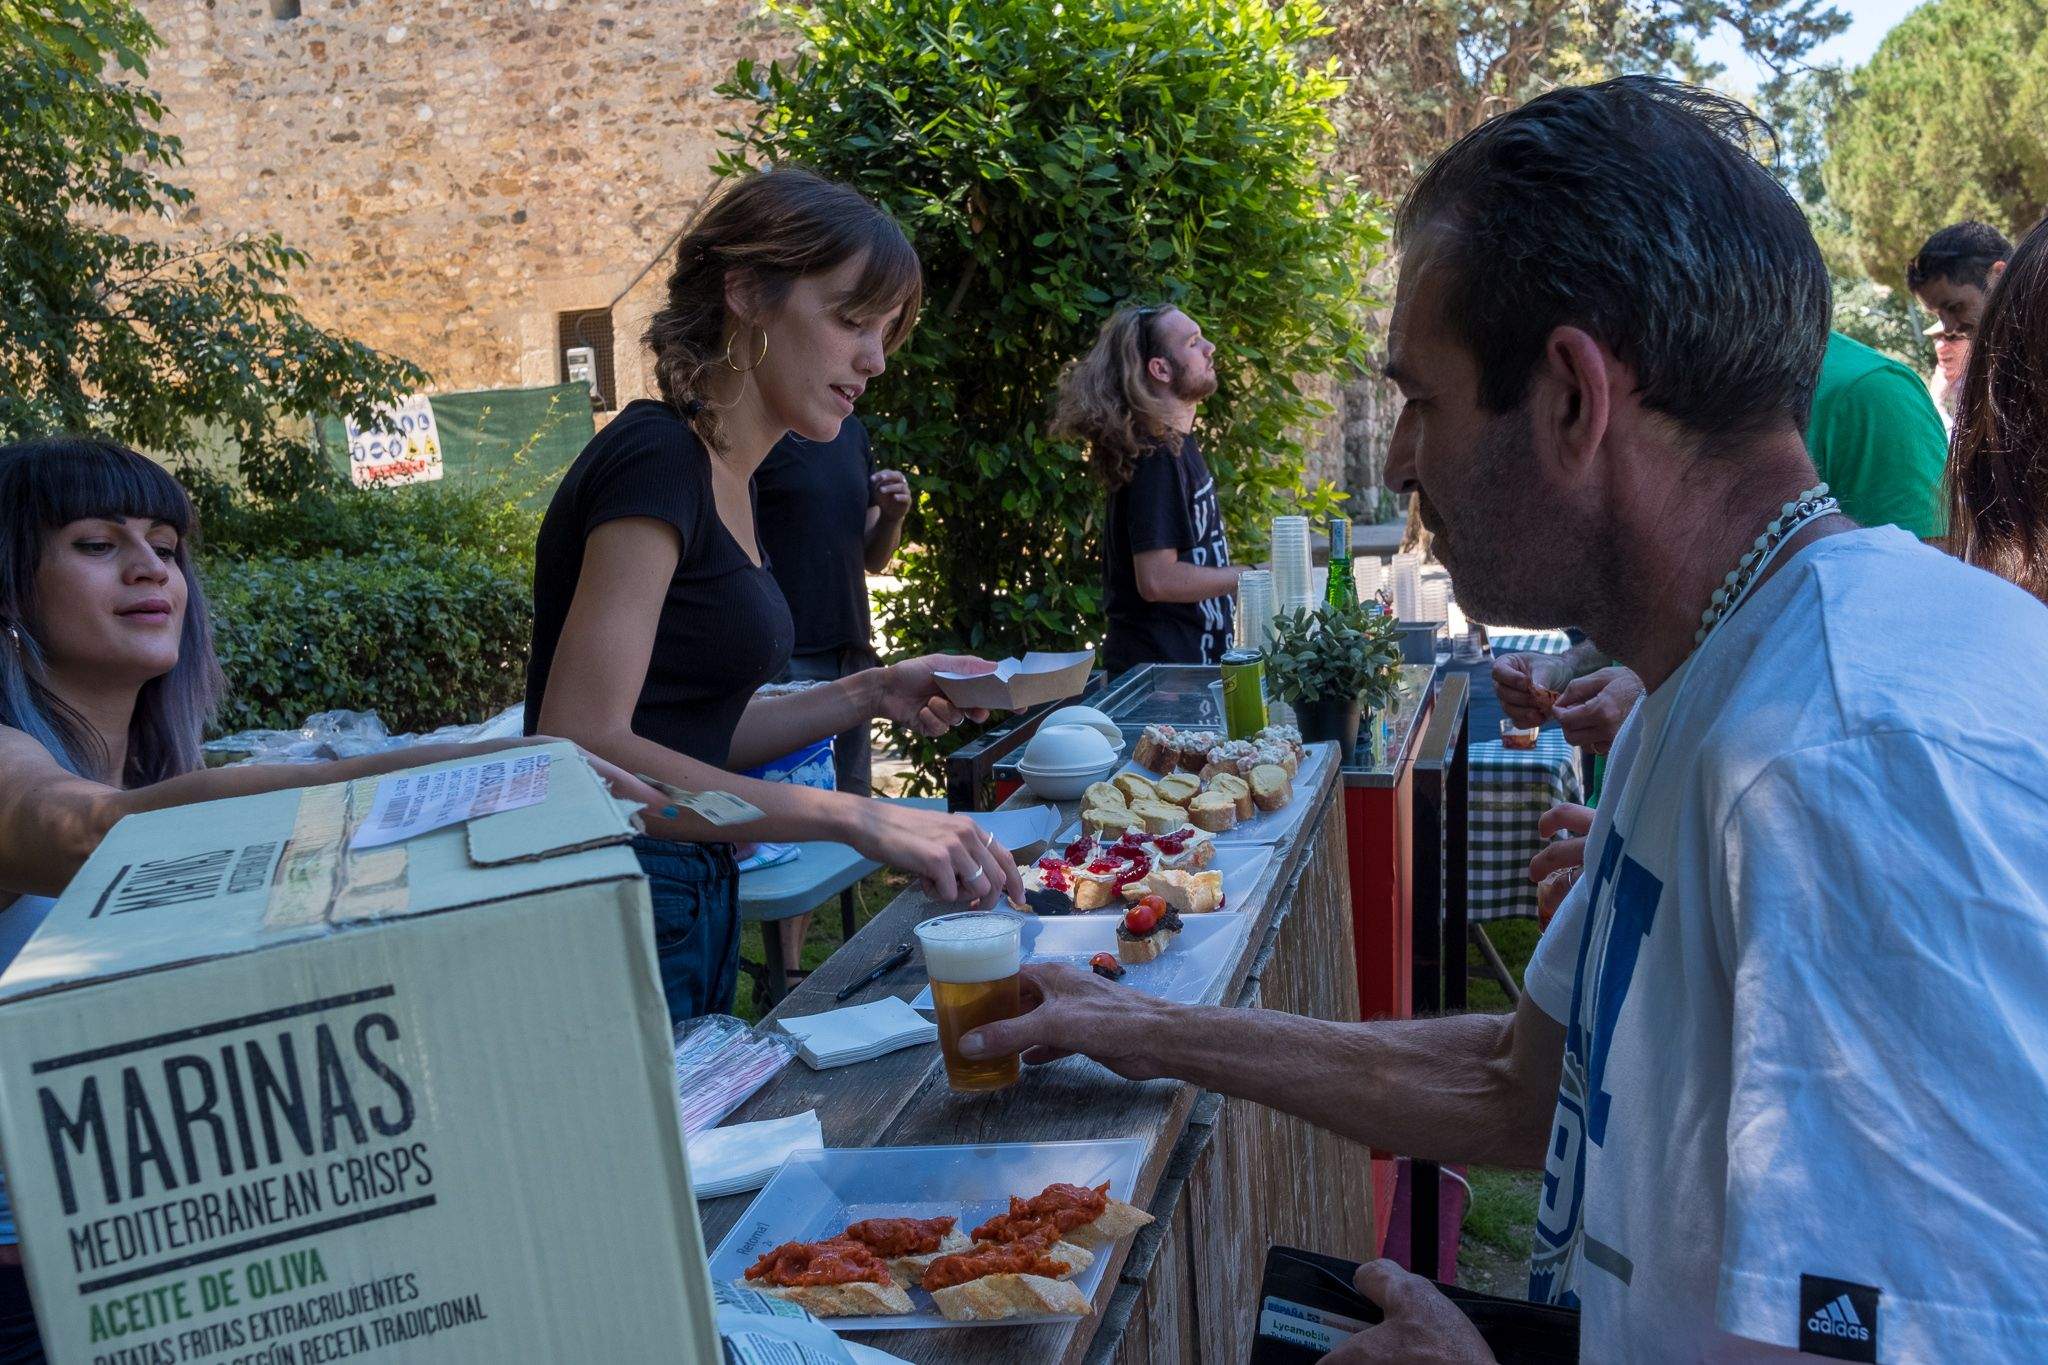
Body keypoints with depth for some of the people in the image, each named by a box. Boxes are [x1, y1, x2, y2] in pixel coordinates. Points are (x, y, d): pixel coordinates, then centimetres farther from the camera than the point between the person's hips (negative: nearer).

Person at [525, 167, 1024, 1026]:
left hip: (690, 900, 9)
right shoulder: (656, 462, -18)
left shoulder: (716, 472, 10)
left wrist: (869, 695, 2)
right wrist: (852, 816, -31)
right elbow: (583, 748, -27)